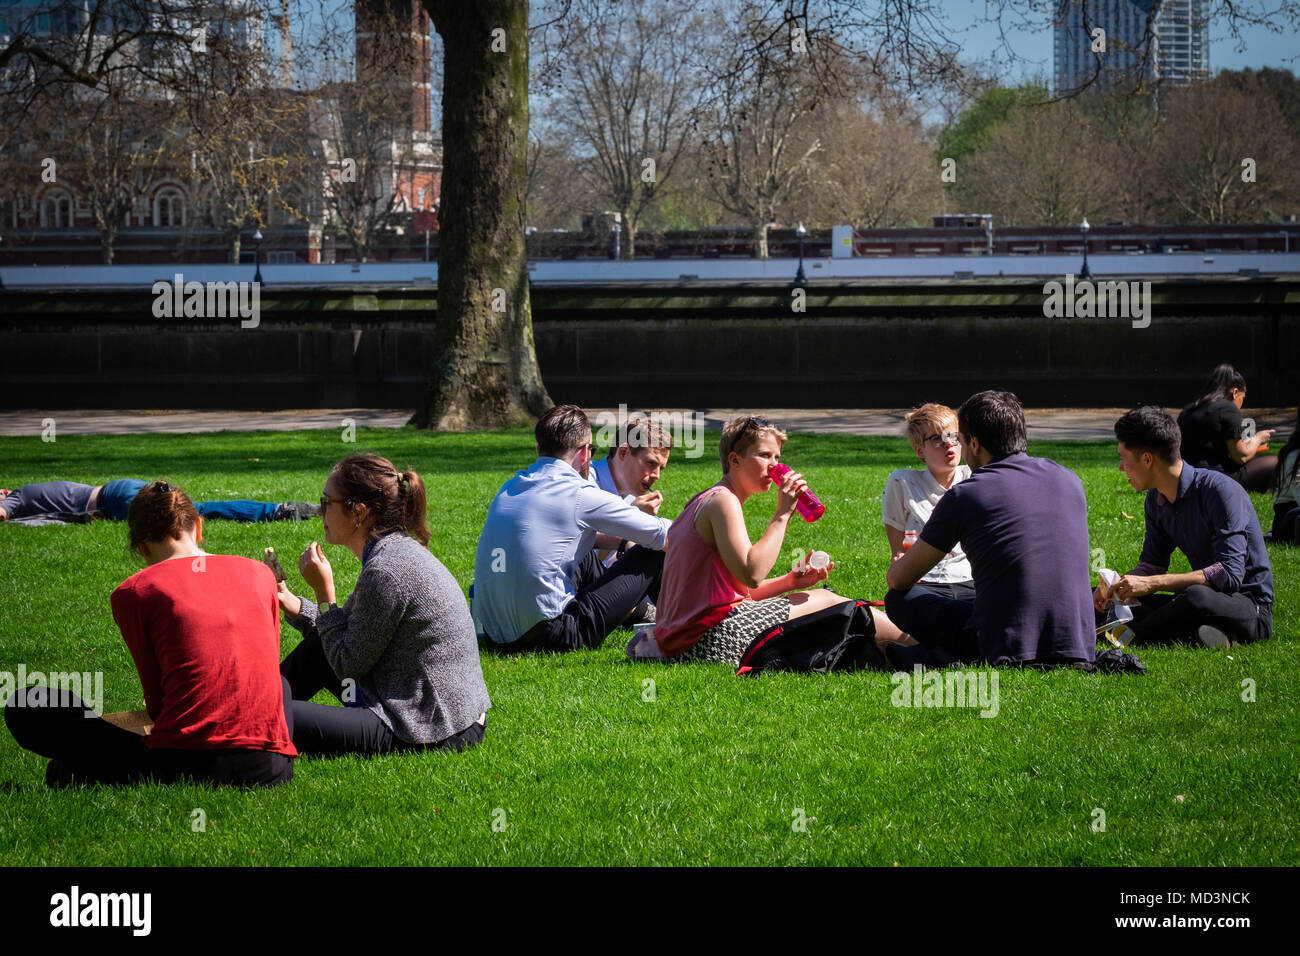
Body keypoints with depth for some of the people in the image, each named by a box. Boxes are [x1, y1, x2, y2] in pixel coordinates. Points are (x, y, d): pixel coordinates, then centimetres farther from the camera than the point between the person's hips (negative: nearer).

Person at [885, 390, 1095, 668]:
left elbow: (898, 580, 8)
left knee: (900, 600, 19)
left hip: (1008, 650, -3)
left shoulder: (963, 496, -4)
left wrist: (901, 563, 34)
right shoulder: (1069, 480, 11)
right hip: (1080, 646, 4)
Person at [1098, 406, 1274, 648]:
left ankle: (1128, 633, -16)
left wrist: (1151, 583, -31)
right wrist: (1115, 586, -9)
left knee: (1196, 597, -42)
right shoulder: (1156, 500, 6)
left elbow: (1230, 574, -28)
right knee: (1099, 599, 1)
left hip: (1251, 609, -8)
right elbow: (1151, 566, 15)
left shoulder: (1219, 490, -20)